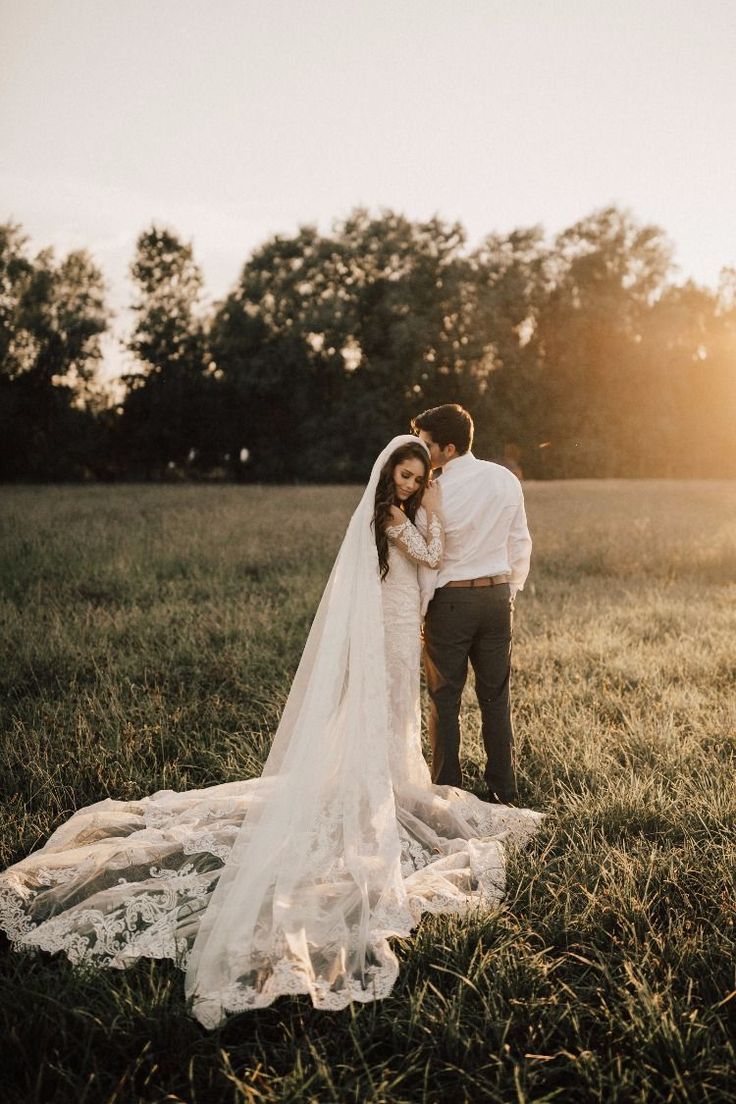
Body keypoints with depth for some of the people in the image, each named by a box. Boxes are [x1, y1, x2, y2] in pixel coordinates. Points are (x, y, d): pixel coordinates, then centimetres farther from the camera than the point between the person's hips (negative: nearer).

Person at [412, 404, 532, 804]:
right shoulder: (506, 480, 1)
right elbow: (520, 545, 8)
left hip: (449, 600, -5)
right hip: (497, 596, 5)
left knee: (444, 700, 6)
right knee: (496, 697, 12)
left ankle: (446, 791, 11)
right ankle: (503, 792, 18)